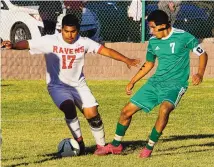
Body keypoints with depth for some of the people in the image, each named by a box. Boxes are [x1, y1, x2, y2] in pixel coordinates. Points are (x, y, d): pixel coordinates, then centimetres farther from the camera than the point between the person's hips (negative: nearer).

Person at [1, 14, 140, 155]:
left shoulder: (83, 42, -7)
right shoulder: (50, 41, -15)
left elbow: (107, 51, -6)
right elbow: (27, 44, -24)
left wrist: (127, 60, -14)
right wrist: (13, 45, -44)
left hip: (78, 84, 3)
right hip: (57, 85, -3)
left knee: (92, 113, -11)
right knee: (69, 107, -30)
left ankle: (101, 146, 9)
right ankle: (79, 142, -13)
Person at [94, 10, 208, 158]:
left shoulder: (183, 37, -13)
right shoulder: (153, 42, 4)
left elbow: (202, 54, -3)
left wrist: (200, 74, -20)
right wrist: (133, 82, 19)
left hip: (175, 84, -6)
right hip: (156, 82, 6)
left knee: (164, 109, -36)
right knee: (127, 111, 5)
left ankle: (149, 147, -20)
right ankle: (116, 145, 28)